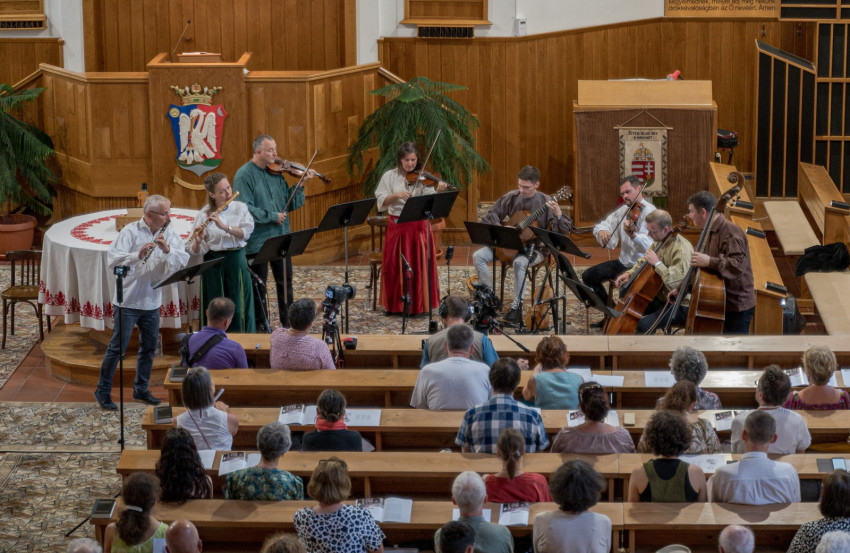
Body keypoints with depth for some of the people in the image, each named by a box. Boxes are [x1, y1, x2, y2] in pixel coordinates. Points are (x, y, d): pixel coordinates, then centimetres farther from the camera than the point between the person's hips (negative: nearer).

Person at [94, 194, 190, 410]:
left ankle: (141, 389, 28)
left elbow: (184, 261, -7)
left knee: (149, 346, 14)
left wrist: (168, 250, -24)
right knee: (117, 347, -2)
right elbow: (113, 259, -22)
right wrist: (137, 255, -35)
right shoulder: (131, 232, -12)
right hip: (128, 300, -6)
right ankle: (103, 391, 8)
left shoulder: (169, 234, 2)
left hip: (152, 301, 6)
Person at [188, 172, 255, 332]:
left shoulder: (240, 208, 1)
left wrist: (225, 227, -25)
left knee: (238, 306, 4)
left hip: (237, 261, 1)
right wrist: (198, 241, -28)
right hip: (213, 264, -1)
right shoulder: (204, 215, -4)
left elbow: (246, 232, -14)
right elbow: (195, 250, -6)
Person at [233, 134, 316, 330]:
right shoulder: (245, 175, -11)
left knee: (285, 282, 14)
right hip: (257, 242, -6)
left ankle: (289, 322, 25)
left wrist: (300, 184, -6)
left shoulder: (276, 173, 7)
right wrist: (272, 216, -20)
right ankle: (260, 326, 16)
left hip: (281, 239, 6)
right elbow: (245, 209, -20)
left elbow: (290, 204, 8)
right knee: (259, 286, 5)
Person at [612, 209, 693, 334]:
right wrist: (629, 273, 5)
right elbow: (643, 262, 24)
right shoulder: (660, 242, 4)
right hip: (660, 297, 10)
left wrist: (657, 263, -30)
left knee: (644, 324, -31)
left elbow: (677, 283, -36)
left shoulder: (682, 249, -25)